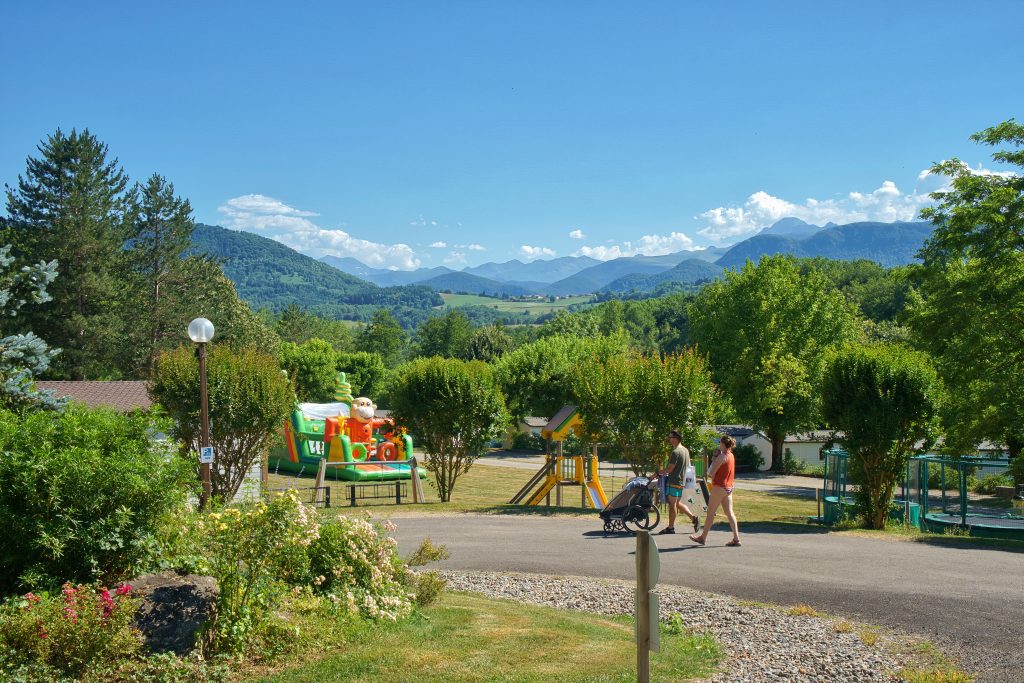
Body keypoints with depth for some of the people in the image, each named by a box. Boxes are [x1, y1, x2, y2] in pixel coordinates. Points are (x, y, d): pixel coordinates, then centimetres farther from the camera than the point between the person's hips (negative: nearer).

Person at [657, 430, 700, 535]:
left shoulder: (676, 452, -18)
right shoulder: (685, 450, 11)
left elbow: (669, 469, -20)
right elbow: (688, 466, 20)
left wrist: (658, 473, -8)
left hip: (674, 482, -9)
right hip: (681, 481, 9)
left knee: (672, 504, -2)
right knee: (678, 503, 18)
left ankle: (671, 528, 4)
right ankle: (694, 518, 13)